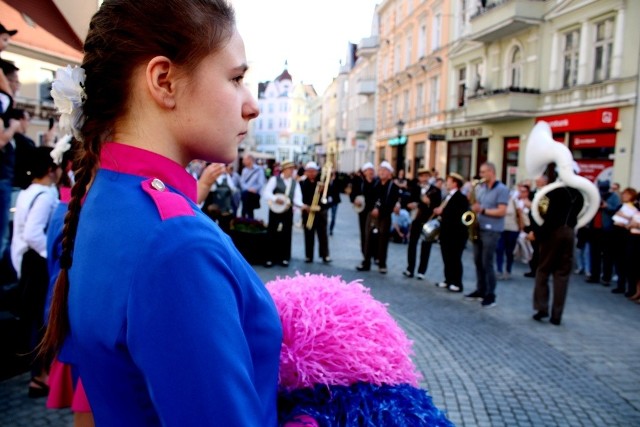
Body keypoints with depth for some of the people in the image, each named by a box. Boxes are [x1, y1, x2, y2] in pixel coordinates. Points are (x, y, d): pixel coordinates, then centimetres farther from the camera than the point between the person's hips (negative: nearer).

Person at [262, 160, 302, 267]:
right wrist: (276, 199, -26)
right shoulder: (274, 179, -2)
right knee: (272, 234, 1)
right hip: (275, 210, -3)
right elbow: (266, 193, -11)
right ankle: (270, 258, 9)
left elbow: (297, 198, -1)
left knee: (286, 235, 7)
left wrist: (301, 205, -22)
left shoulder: (295, 183, 11)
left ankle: (284, 258, 16)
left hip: (288, 211, 4)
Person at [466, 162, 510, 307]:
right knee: (478, 261, 12)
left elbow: (502, 211, -17)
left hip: (491, 230, -7)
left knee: (487, 263, -6)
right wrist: (474, 209, -2)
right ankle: (480, 290, 24)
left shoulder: (502, 189, -9)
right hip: (479, 228, 7)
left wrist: (482, 210, -21)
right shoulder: (480, 188, 12)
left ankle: (490, 295, 3)